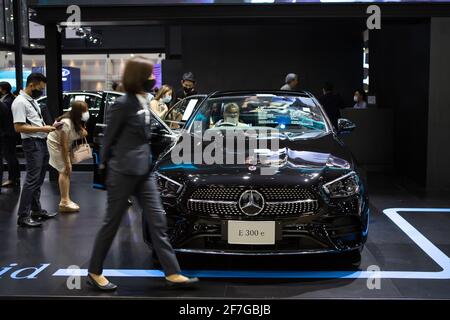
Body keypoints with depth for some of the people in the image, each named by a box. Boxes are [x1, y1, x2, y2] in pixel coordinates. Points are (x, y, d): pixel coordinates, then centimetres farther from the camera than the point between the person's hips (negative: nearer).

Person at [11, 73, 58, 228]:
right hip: (32, 144, -10)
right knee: (32, 180, -9)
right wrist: (42, 129, -21)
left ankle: (36, 210, 24)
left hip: (41, 143, 10)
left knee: (38, 180, 15)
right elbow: (19, 127, -21)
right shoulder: (20, 102, -15)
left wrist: (47, 127, 8)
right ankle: (23, 216, -4)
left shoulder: (32, 100, 16)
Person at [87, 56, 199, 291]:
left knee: (157, 220, 4)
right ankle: (94, 272, 19)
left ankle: (173, 274, 7)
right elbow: (109, 138, -7)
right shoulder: (123, 104, -15)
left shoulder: (144, 101, 10)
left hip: (144, 170, 8)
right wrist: (105, 164, 3)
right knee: (112, 222, 4)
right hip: (123, 171, -8)